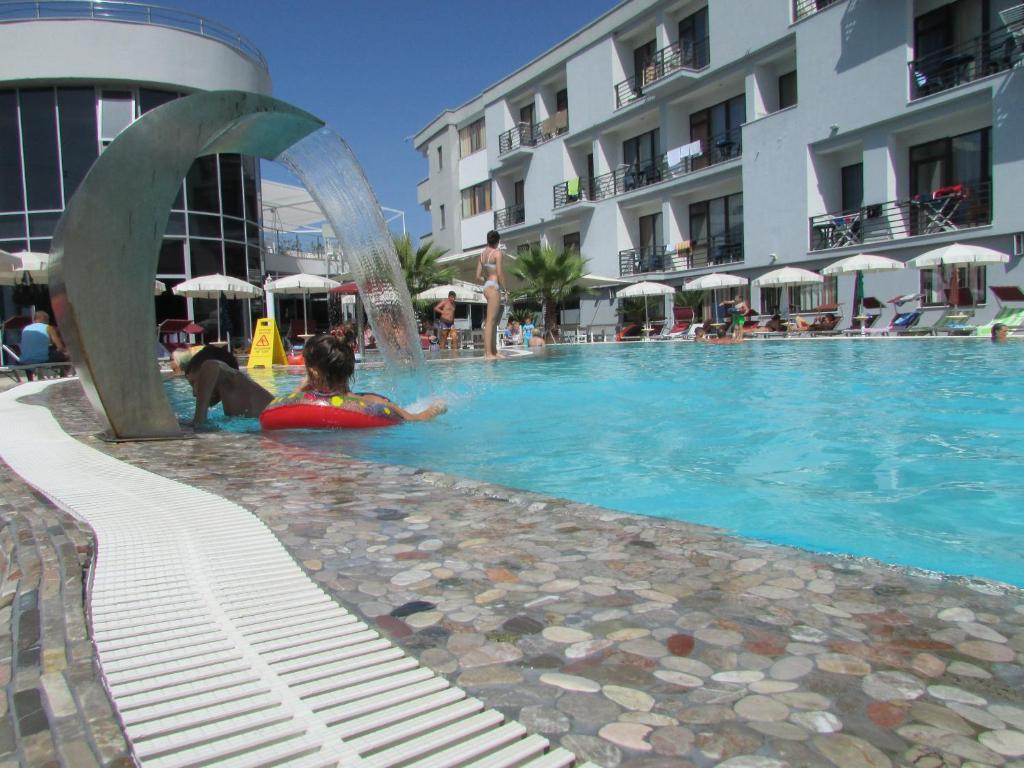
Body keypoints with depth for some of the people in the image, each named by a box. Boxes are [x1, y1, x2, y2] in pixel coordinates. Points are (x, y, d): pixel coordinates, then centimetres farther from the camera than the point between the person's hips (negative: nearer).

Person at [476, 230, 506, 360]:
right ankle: (488, 353, -13)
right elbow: (499, 273, -13)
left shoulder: (482, 255, 15)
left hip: (486, 286, 8)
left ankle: (494, 351, 16)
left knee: (494, 320, 13)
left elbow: (478, 276, 13)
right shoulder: (497, 253, -7)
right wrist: (504, 289, -6)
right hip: (493, 287, -8)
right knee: (490, 321, -11)